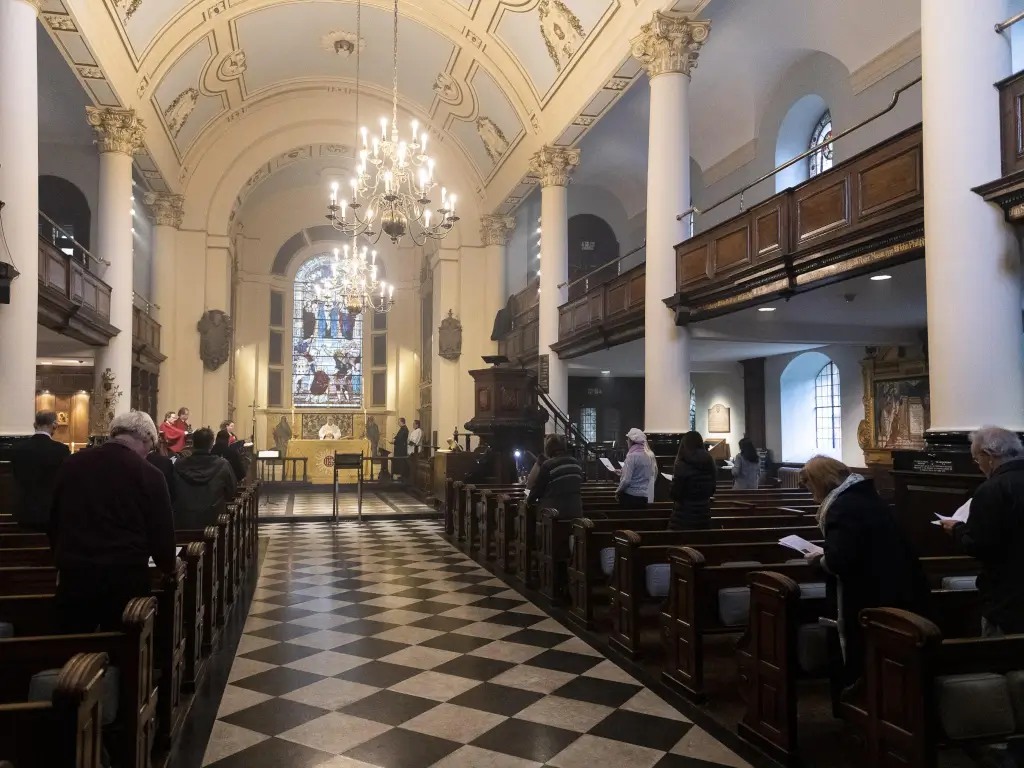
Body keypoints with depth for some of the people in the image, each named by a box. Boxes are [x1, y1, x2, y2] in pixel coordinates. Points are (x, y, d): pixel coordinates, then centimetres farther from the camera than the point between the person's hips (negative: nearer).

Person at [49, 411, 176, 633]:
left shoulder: (72, 463, 2)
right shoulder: (149, 474, -11)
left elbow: (54, 520, 13)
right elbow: (162, 532, -5)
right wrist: (168, 567, 14)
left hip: (74, 575, 4)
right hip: (125, 578, -3)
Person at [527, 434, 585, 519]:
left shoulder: (548, 465, -11)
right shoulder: (576, 463, 9)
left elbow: (538, 486, -4)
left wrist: (529, 500, 15)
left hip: (554, 510, -6)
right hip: (575, 509, 6)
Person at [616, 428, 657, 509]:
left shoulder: (632, 456, -16)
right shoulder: (650, 455, 6)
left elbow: (626, 480, -20)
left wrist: (617, 491, -3)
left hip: (632, 497, -7)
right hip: (646, 498, 7)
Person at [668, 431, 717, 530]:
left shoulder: (682, 465, -16)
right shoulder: (709, 462, 4)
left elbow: (674, 494, -14)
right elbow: (711, 490, 15)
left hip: (684, 516, -6)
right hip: (704, 513, 6)